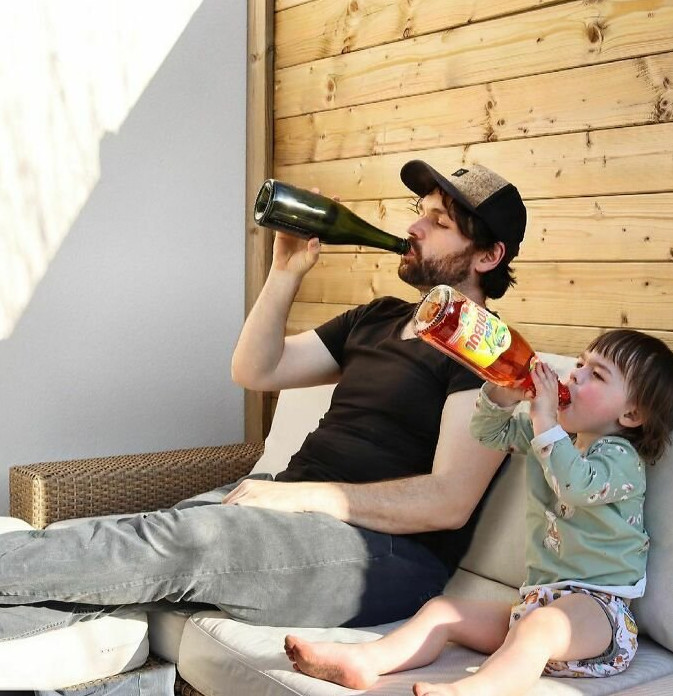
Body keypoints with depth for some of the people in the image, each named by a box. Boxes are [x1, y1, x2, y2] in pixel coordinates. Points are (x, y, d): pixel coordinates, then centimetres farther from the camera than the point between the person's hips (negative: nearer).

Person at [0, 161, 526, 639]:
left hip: (391, 547, -7)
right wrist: (286, 272, 6)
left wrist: (305, 494, -20)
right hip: (294, 508, 8)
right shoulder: (377, 319, 20)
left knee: (175, 542, -27)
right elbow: (255, 370, 18)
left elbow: (450, 501, -18)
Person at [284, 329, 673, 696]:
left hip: (596, 603, -8)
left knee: (537, 627, -39)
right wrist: (505, 393, -2)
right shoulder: (552, 435, 17)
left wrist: (544, 419, -23)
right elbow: (490, 431, 20)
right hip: (538, 598, 9)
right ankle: (364, 661, -16)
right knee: (443, 610, 0)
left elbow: (577, 486, -28)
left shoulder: (621, 459, -8)